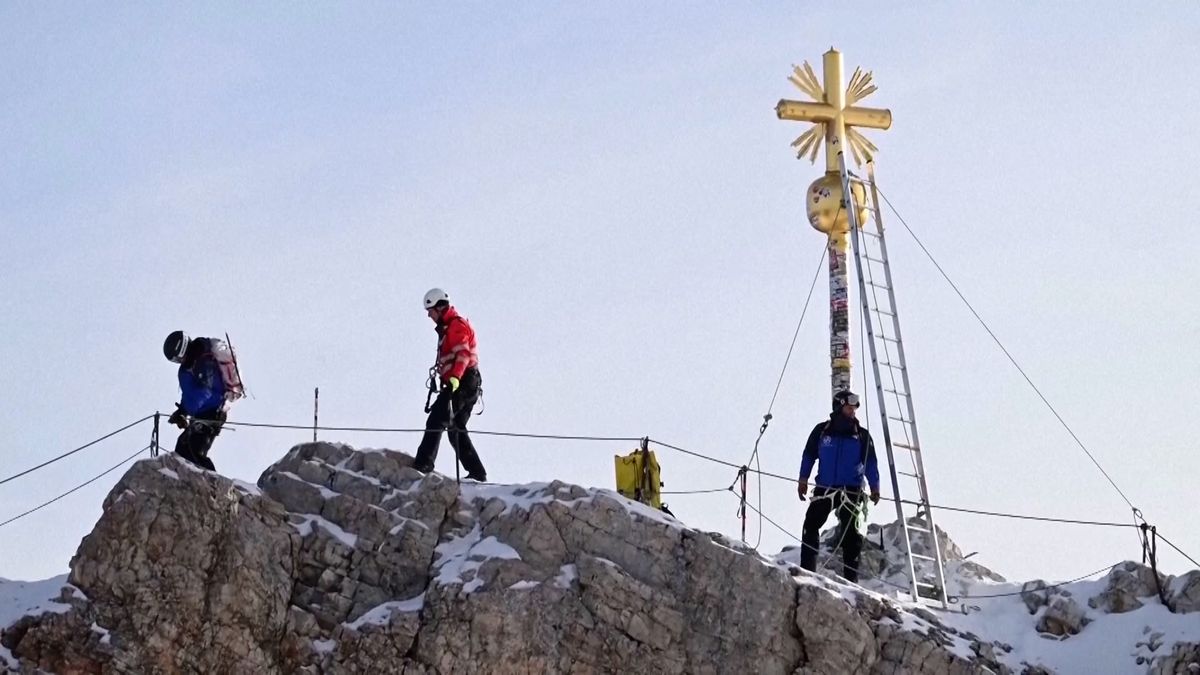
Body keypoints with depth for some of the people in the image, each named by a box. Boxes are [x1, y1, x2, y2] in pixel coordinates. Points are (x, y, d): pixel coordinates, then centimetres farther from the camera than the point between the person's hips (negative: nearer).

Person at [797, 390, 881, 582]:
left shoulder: (862, 436, 7)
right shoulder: (822, 431, 7)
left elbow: (871, 463, 10)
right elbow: (809, 455, 13)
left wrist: (874, 487, 3)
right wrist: (803, 480, 7)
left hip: (851, 492, 0)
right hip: (824, 488, 0)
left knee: (851, 534, -2)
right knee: (811, 525, -10)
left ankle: (850, 577, 1)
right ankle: (807, 570, -7)